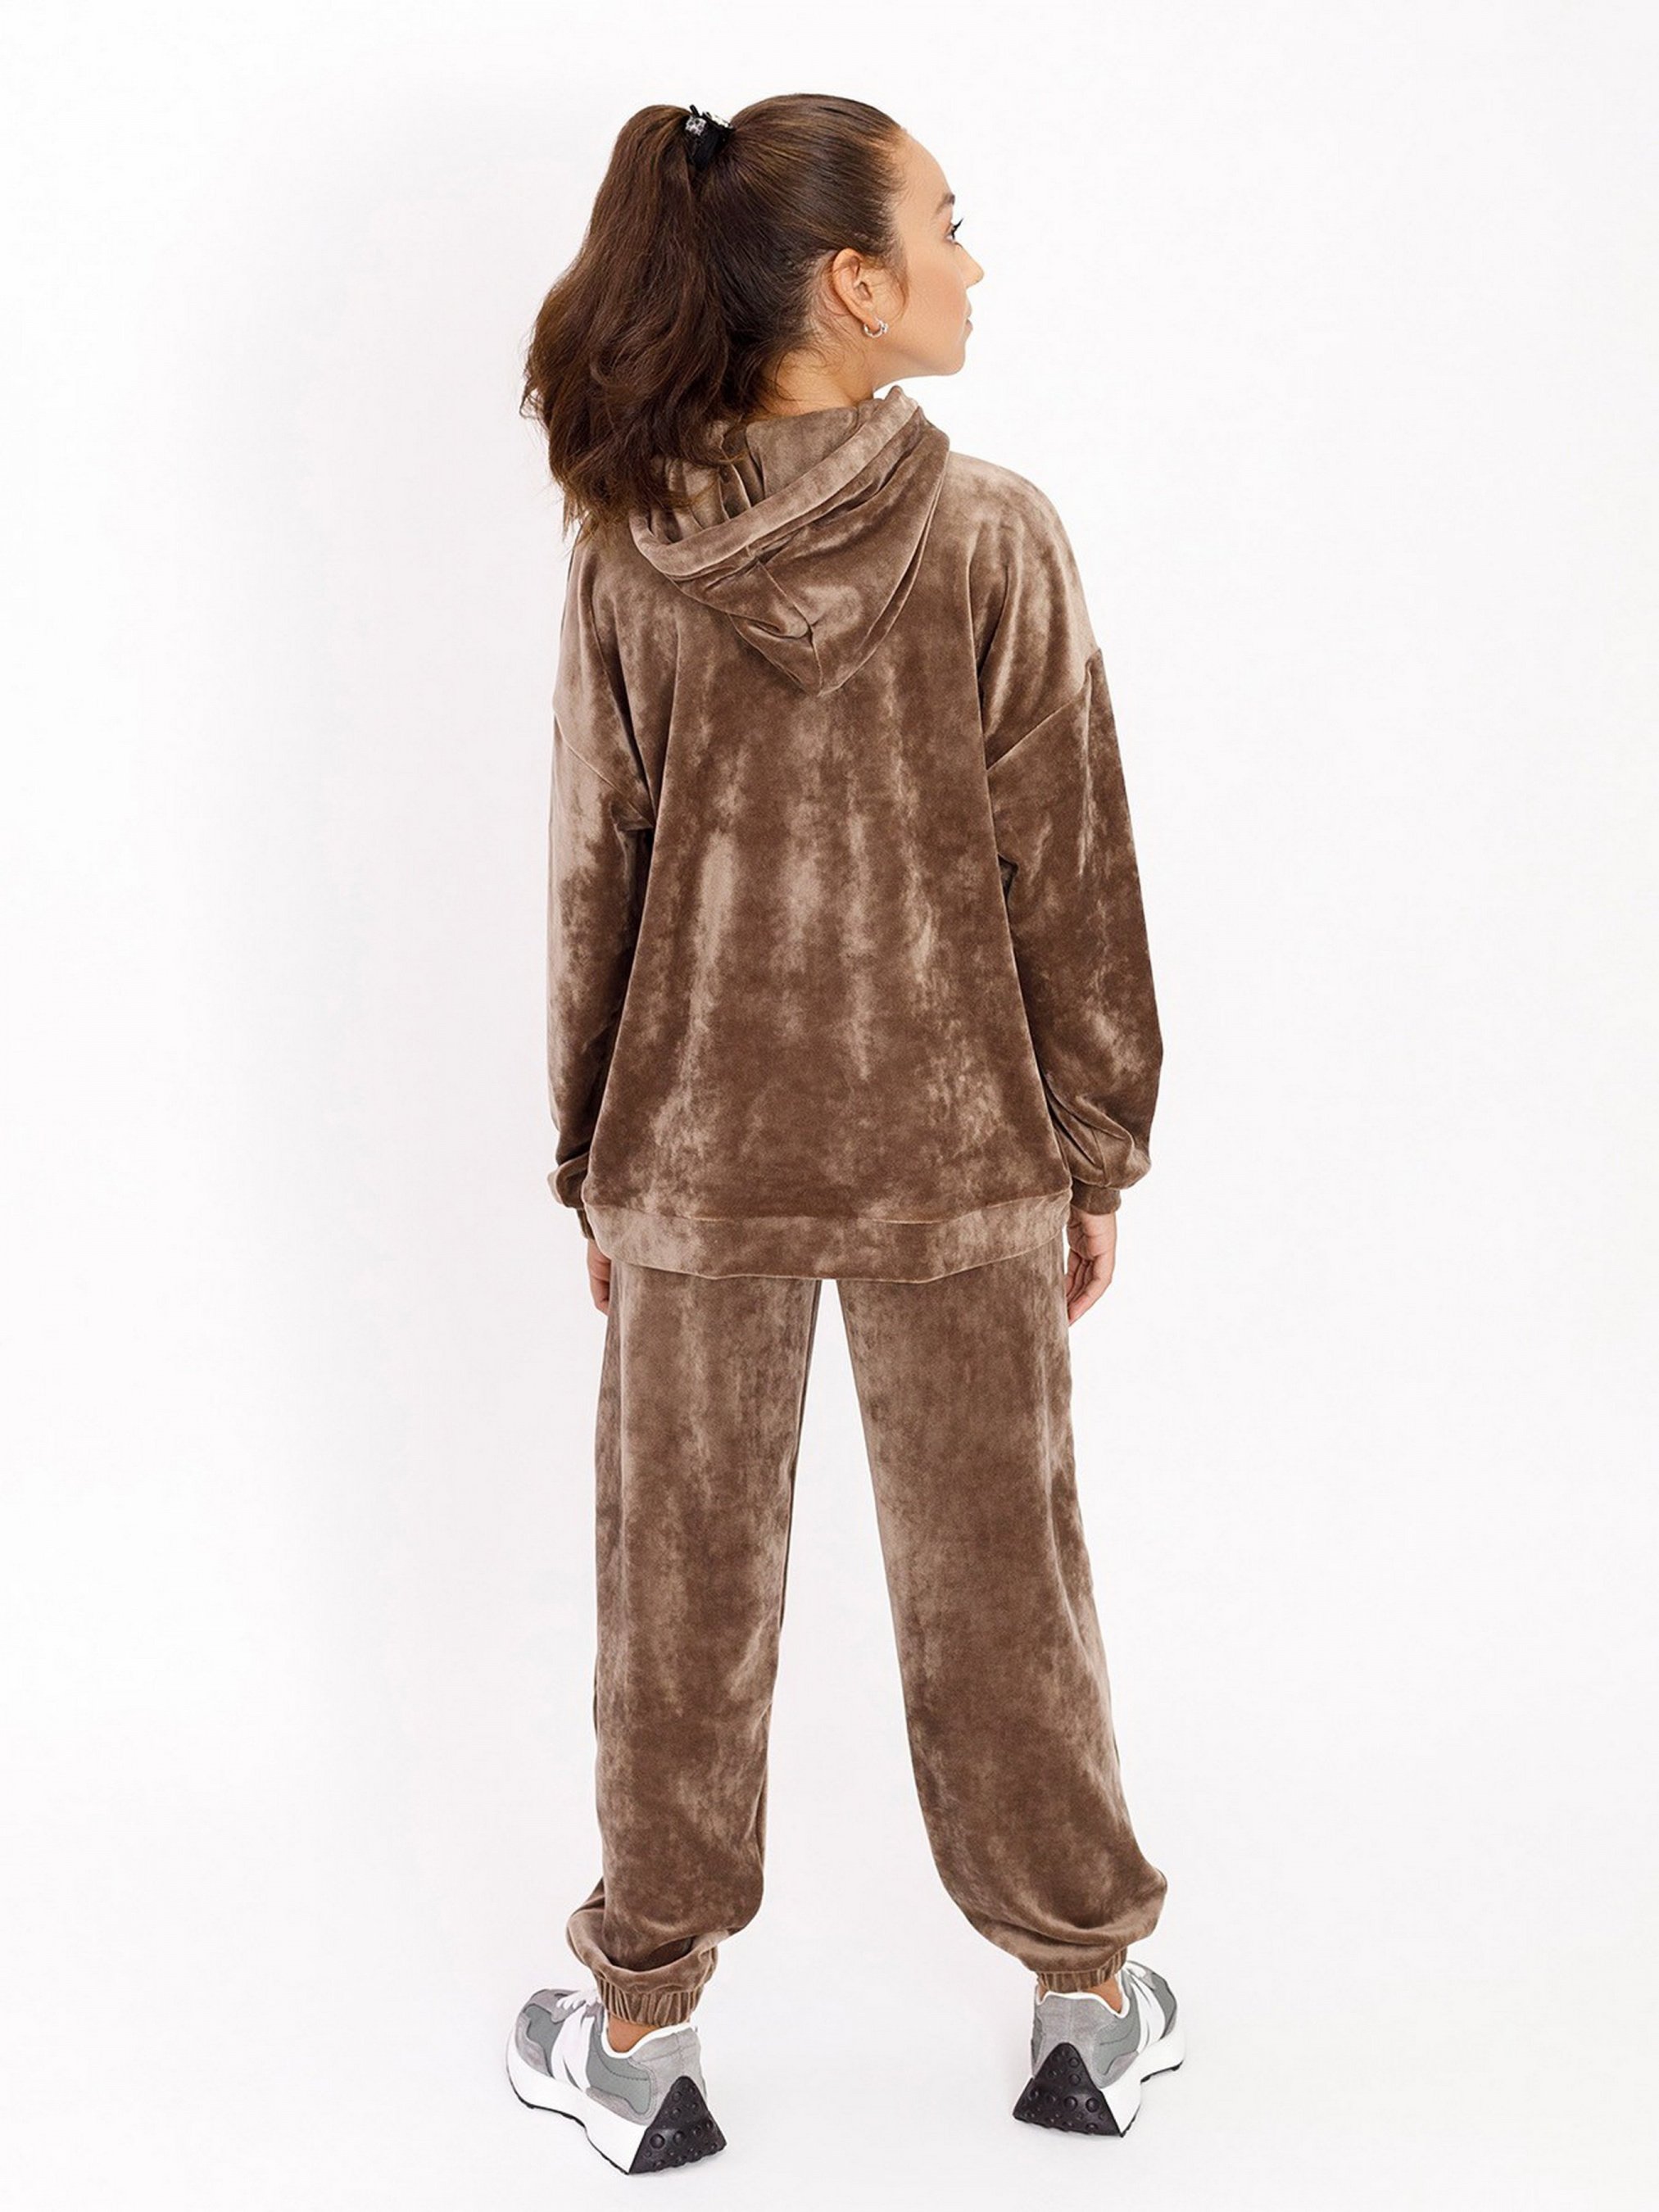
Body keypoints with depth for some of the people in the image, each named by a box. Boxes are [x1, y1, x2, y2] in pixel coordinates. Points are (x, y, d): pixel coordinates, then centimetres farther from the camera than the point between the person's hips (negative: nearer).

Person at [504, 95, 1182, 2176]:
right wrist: (1099, 1146, 3)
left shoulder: (628, 555, -5)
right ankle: (1088, 1998, 30)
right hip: (957, 1153, -1)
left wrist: (591, 1165, 10)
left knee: (683, 1589, 13)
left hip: (696, 1160, 2)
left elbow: (594, 881, 0)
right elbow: (1067, 876, -8)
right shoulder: (995, 539, -11)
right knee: (995, 1580, 13)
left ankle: (641, 2030, 27)